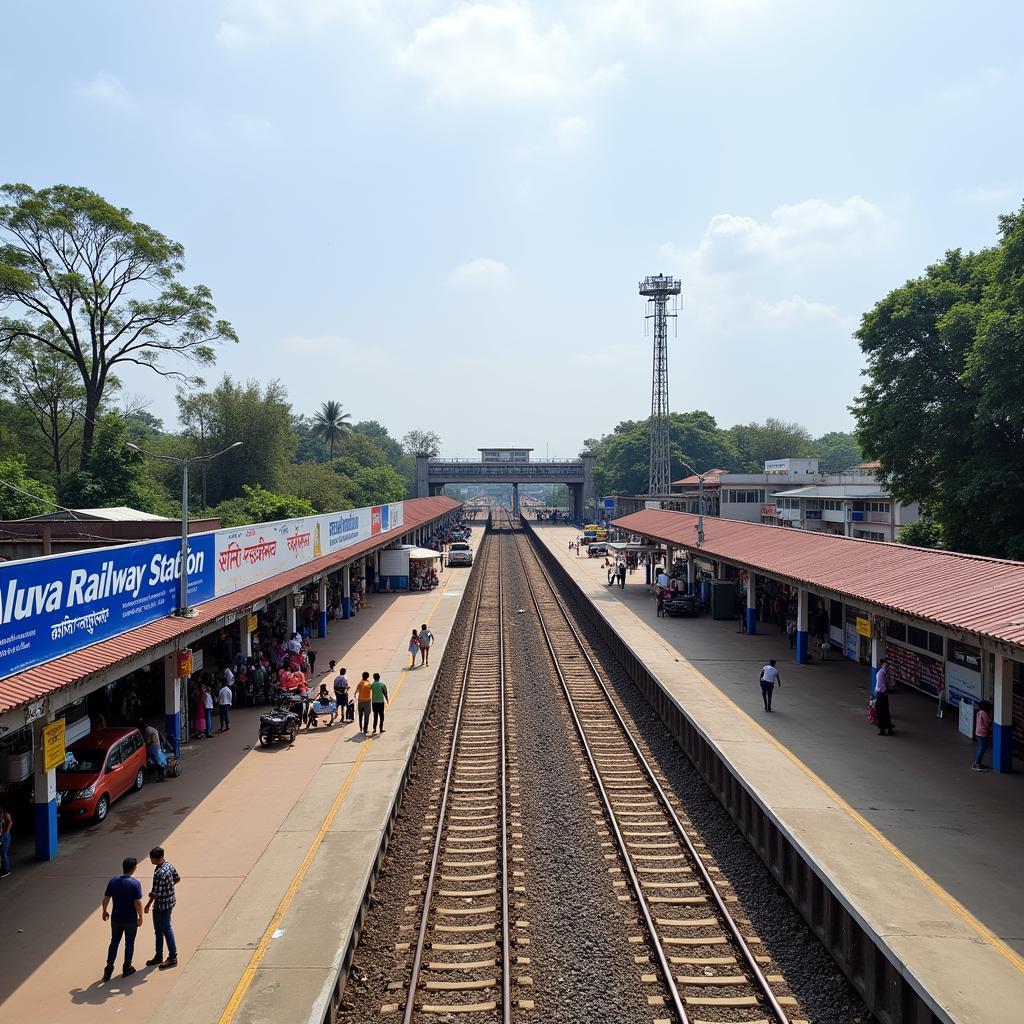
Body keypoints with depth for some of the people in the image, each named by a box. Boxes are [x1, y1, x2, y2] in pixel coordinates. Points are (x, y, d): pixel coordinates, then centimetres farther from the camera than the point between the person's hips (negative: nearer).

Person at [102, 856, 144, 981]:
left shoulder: (113, 881, -6)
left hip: (116, 919, 3)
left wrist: (105, 911, 19)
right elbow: (137, 903, -20)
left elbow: (106, 899, 1)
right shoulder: (135, 883, -19)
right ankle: (126, 969, 24)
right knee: (129, 943, 13)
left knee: (114, 942, 18)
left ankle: (108, 969, 18)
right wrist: (140, 917, -7)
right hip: (131, 920, -3)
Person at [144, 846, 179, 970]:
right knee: (159, 930, 19)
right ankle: (159, 957, 31)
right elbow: (177, 879, 12)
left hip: (163, 905, -10)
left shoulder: (159, 873, -29)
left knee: (166, 930, 3)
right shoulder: (168, 864, 0)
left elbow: (156, 893, -24)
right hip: (170, 900, 10)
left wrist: (148, 905, -10)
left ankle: (173, 958, 15)